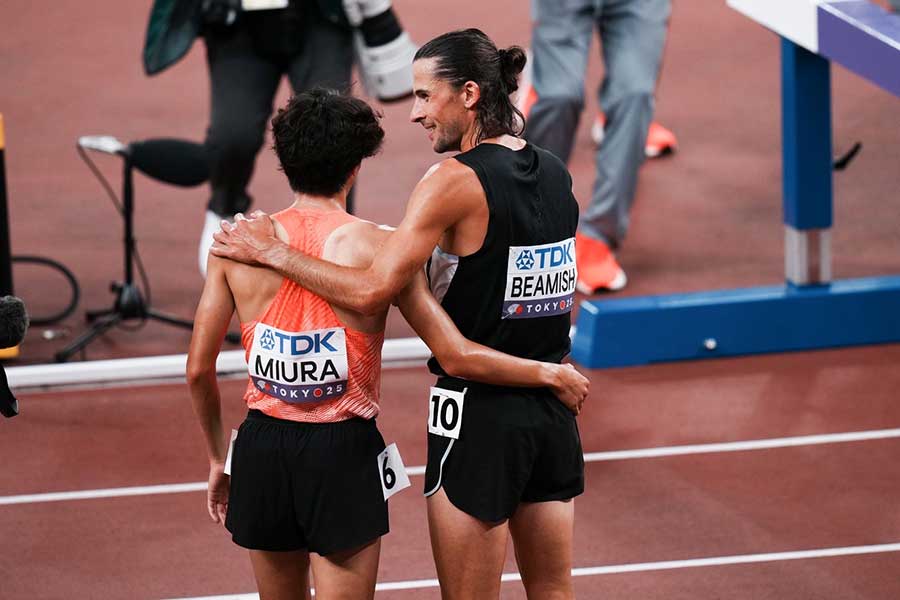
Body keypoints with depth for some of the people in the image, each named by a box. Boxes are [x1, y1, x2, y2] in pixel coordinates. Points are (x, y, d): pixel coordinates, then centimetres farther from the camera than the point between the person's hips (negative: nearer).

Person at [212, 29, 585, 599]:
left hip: (479, 409, -7)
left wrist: (273, 252, -15)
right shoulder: (556, 173, 7)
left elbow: (371, 292, -22)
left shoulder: (455, 181, -17)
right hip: (553, 404, 7)